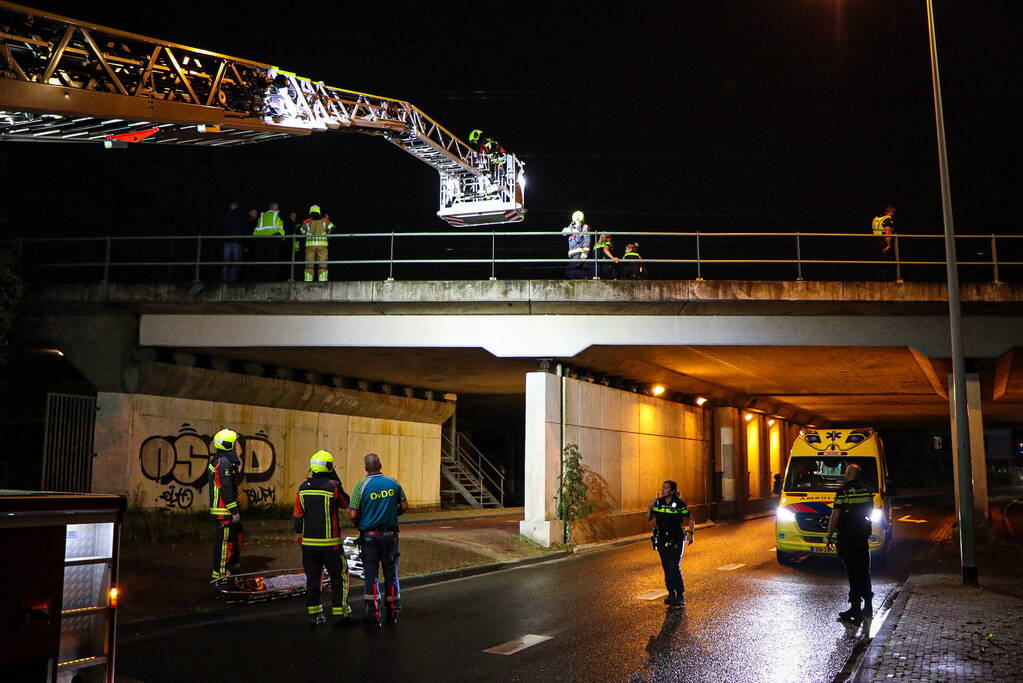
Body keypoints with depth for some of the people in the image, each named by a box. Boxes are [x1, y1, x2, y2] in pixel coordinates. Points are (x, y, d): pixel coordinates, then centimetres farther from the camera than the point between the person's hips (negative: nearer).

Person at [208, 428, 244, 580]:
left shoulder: (215, 460, 16)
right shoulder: (224, 462, -18)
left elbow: (235, 482, 19)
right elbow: (226, 489, -22)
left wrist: (238, 466, 6)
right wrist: (234, 511, -20)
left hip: (222, 509, 11)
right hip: (223, 510, -11)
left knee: (239, 534, 19)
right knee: (224, 540, -3)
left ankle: (233, 564, 30)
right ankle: (220, 572, 4)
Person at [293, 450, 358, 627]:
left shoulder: (303, 488, 3)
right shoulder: (333, 487, -12)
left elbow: (298, 515, 7)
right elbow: (345, 503, 6)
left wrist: (300, 532, 21)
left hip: (308, 542, 5)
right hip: (329, 542, -5)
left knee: (313, 578, 11)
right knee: (338, 577, 5)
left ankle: (314, 615, 14)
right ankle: (340, 614, 4)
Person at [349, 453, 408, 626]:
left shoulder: (362, 486, -10)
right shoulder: (393, 483, 0)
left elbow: (353, 514, -12)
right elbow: (404, 506, 5)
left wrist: (356, 524, 9)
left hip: (369, 535, -2)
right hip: (390, 533, 2)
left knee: (370, 574, 4)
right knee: (391, 573, 11)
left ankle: (373, 614, 0)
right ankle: (392, 613, 16)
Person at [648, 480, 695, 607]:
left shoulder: (679, 504, -9)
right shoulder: (658, 502, 3)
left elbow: (691, 521, -3)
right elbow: (649, 518, 10)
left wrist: (691, 534, -16)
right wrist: (650, 507, -6)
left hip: (676, 540, -5)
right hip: (662, 540, 5)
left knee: (674, 568, -13)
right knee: (666, 568, 8)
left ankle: (680, 597, -6)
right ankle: (671, 594, 20)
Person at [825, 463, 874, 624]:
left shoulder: (843, 491, -12)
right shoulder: (867, 490, 6)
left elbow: (835, 514, -14)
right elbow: (870, 512, 16)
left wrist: (829, 535, -9)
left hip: (846, 538, -5)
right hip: (863, 536, 5)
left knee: (853, 573, -2)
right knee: (864, 571, 15)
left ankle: (855, 608, -2)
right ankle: (868, 605, 23)